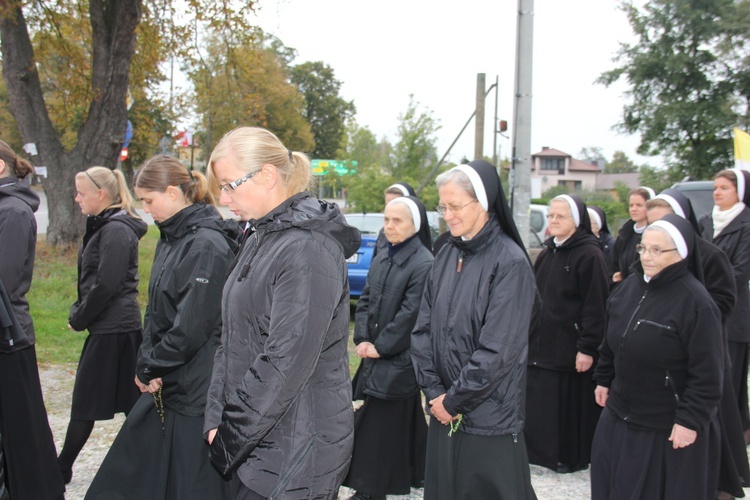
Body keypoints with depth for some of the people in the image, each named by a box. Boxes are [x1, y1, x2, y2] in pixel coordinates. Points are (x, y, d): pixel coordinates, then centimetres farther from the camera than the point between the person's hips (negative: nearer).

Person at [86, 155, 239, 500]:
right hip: (163, 383, 10)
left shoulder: (206, 245, -19)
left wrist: (147, 367, -9)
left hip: (195, 393, -9)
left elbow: (191, 329, -22)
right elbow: (155, 312, 13)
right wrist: (146, 363, -2)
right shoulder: (170, 239, 11)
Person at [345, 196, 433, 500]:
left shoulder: (424, 263, -15)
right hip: (376, 353, 7)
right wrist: (362, 339, -2)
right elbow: (365, 301, 11)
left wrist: (380, 346, -14)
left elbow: (411, 314, -18)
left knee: (378, 421, -4)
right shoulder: (381, 259, 10)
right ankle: (415, 474, 29)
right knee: (403, 418, 16)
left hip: (400, 358, -7)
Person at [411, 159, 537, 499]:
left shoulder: (510, 263, -13)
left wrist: (453, 400, -11)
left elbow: (498, 350, -17)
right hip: (443, 411, 6)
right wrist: (434, 392, -3)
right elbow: (423, 328, 5)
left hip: (488, 419, -6)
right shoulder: (446, 256, 6)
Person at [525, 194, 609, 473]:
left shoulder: (589, 255, -11)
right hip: (541, 343, 7)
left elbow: (596, 305, -15)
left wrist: (587, 348, -18)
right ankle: (541, 451, 23)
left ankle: (572, 457, 16)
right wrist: (528, 334, 15)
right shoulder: (546, 254, 14)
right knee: (539, 403, 9)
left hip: (570, 346, -7)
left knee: (571, 404, 2)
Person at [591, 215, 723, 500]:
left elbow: (707, 374, -18)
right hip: (619, 417, 7)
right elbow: (610, 342, 16)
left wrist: (691, 419, -18)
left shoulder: (695, 301, -19)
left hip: (670, 429, -7)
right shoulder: (629, 286, 3)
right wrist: (603, 379, 19)